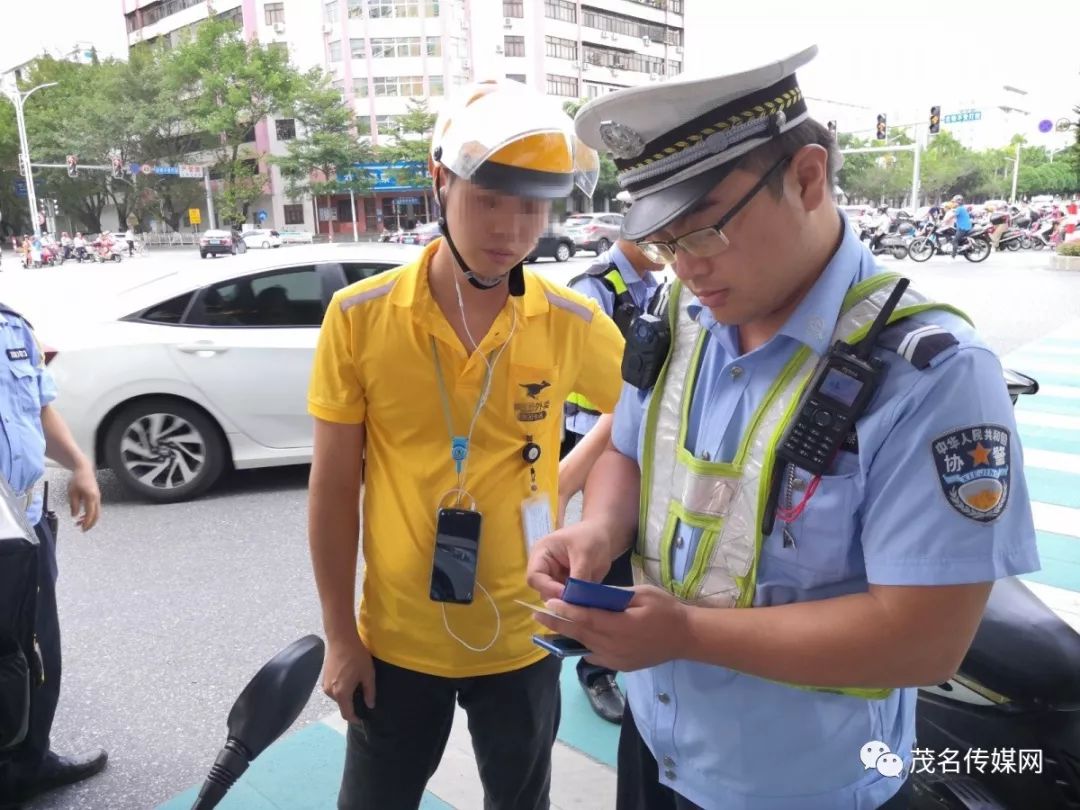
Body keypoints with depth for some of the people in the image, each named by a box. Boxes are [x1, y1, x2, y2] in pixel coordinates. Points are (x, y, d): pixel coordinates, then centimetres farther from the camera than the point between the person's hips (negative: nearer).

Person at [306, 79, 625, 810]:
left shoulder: (575, 324, -12)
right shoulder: (358, 317, -13)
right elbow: (334, 488, -6)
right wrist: (340, 635, -3)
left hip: (521, 638, 1)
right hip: (396, 641, 0)